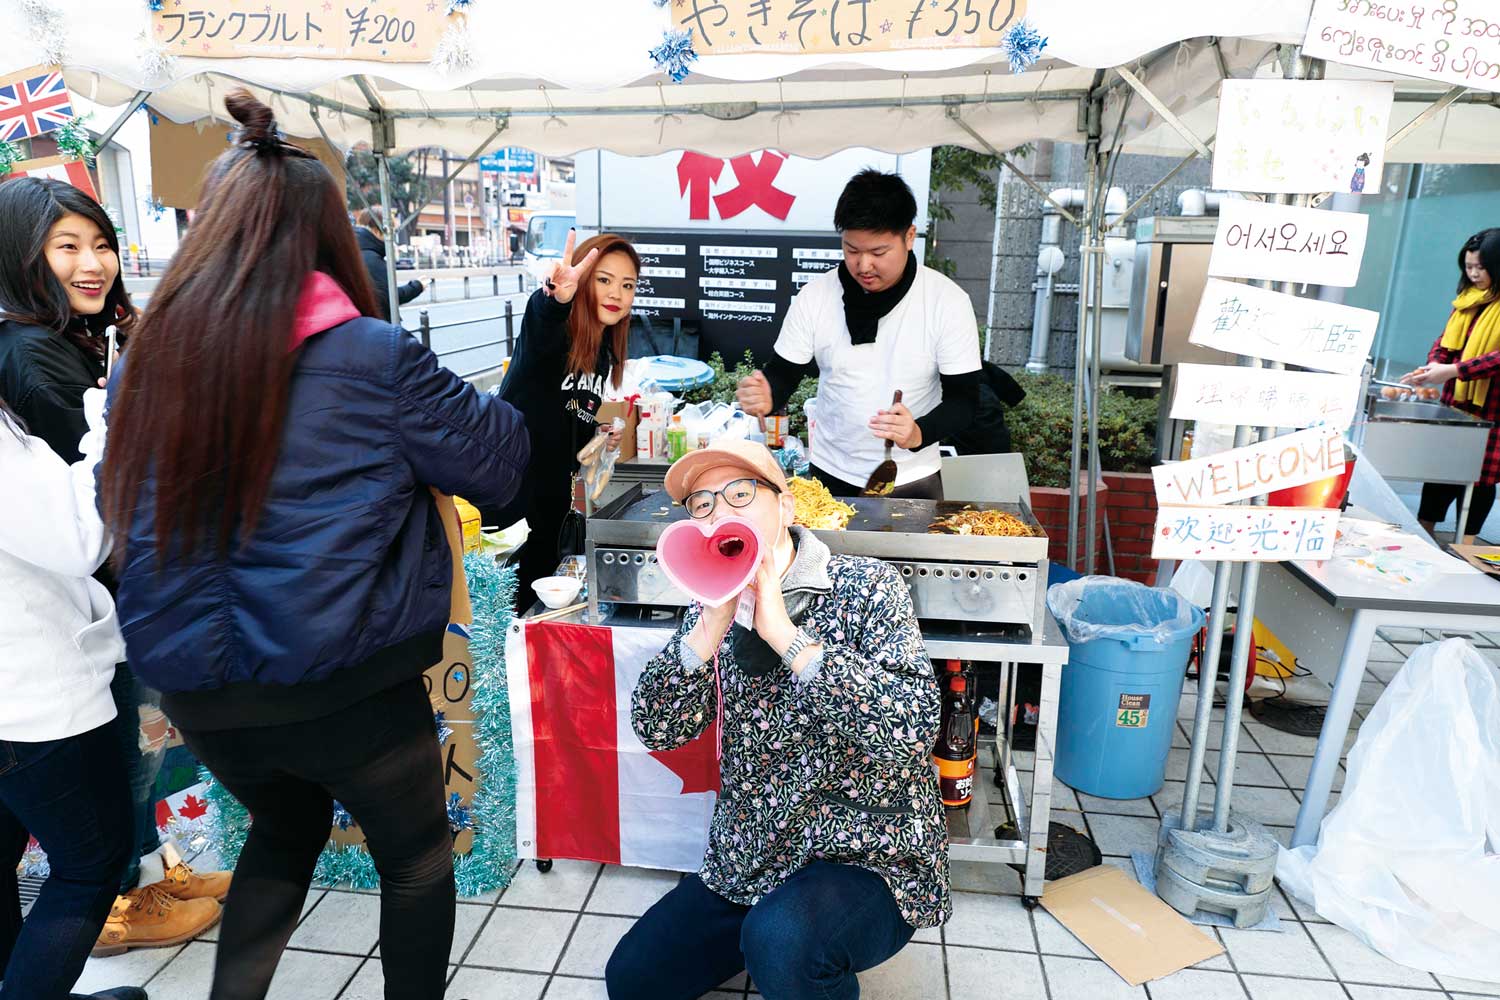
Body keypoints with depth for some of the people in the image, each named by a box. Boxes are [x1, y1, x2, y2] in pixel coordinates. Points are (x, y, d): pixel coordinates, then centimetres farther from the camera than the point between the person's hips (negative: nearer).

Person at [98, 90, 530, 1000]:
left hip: (198, 689, 5)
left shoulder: (144, 362, 0)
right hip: (345, 683, -5)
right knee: (417, 855, 22)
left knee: (286, 827, 33)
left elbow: (126, 516, 13)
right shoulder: (373, 356, -15)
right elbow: (503, 463, -5)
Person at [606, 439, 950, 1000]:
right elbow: (658, 730, -9)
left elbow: (911, 730, -28)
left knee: (780, 944, -34)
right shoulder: (713, 608, 2)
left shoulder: (867, 587, -14)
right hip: (743, 868, 6)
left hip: (868, 861, -6)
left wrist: (783, 632, -29)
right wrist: (713, 622, -23)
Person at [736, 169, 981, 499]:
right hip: (831, 476, 2)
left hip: (912, 482, -1)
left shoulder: (948, 301, -14)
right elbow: (784, 373, -4)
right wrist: (765, 396, -28)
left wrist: (919, 433, -34)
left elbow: (964, 400, -13)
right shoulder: (814, 296, -9)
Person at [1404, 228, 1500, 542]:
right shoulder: (1467, 299, 9)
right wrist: (1433, 367, -9)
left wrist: (1453, 370, -25)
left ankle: (1465, 548, 14)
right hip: (1454, 402, 5)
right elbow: (1445, 340, 10)